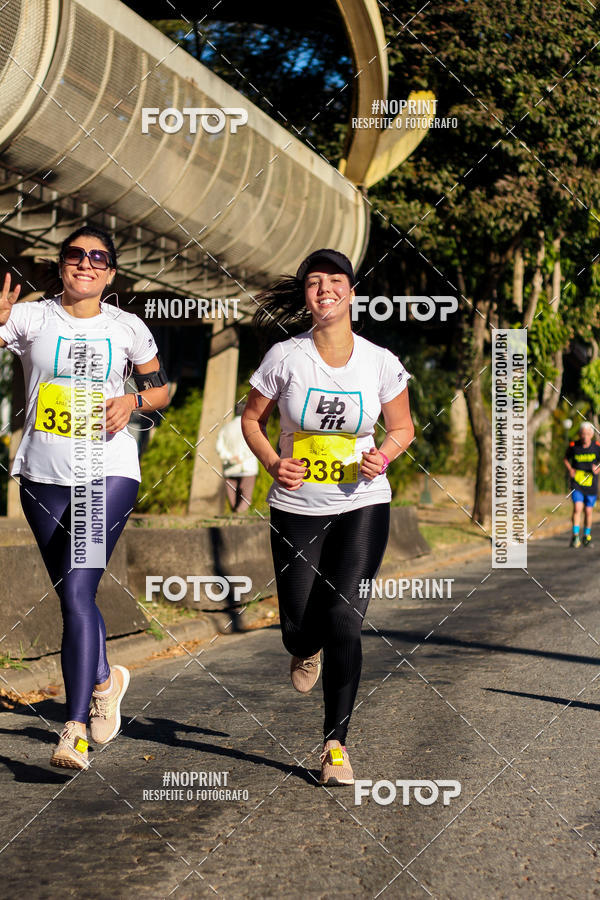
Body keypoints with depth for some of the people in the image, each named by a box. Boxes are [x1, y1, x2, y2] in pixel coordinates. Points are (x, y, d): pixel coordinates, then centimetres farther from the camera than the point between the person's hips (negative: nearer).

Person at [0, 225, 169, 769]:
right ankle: (104, 679, 41)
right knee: (72, 597, 13)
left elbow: (160, 388, 16)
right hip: (44, 475, 2)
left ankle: (76, 732, -15)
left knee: (77, 592, -15)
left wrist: (133, 401, -5)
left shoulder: (127, 327, 6)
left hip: (109, 472, -2)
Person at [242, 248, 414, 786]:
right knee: (298, 627, 3)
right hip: (297, 507, 1)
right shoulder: (285, 357, -7)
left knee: (343, 623, -11)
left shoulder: (380, 361, -5)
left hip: (362, 505, -1)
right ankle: (307, 652, 45)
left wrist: (383, 456, -14)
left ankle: (336, 743, 3)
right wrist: (274, 464, -11)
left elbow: (402, 427, 8)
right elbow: (252, 419, 6)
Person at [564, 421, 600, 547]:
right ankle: (575, 535, -13)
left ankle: (587, 535, 27)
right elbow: (566, 459, 13)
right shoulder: (573, 446, -5)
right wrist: (570, 469, -3)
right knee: (577, 508, -17)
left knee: (588, 511, 8)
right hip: (577, 483, -1)